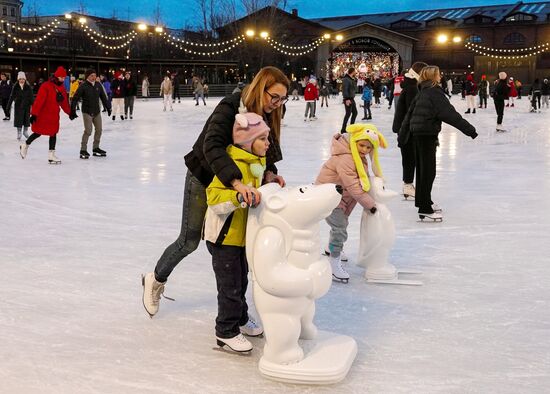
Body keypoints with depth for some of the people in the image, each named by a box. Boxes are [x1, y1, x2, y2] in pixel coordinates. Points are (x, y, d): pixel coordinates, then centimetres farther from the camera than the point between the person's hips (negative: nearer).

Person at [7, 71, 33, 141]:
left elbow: (31, 97, -3)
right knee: (18, 119, 2)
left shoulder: (28, 87, -3)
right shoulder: (15, 87, -3)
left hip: (27, 106, 1)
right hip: (18, 106, -1)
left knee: (27, 119, 8)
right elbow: (12, 97, -2)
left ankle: (25, 131, 29)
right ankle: (19, 133, 13)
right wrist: (8, 106, -3)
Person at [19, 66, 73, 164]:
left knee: (53, 133, 3)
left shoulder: (62, 88, 6)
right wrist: (34, 114, -24)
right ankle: (25, 145, 31)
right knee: (38, 133, 7)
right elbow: (39, 100, -21)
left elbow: (64, 102, 14)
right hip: (43, 115, -6)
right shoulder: (46, 86, -17)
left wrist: (70, 113, 13)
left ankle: (51, 155, 8)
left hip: (54, 115, 6)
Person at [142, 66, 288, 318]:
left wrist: (268, 173, -24)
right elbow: (212, 146, -45)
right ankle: (156, 280, 31)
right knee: (189, 241, 5)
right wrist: (238, 183, -58)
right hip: (204, 177, -6)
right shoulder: (229, 108, -31)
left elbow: (265, 151, -1)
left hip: (233, 183, 6)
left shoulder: (267, 116, -8)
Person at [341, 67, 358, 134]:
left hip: (352, 99, 10)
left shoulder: (352, 79, 16)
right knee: (348, 113, -8)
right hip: (348, 99, -10)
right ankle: (343, 129, -3)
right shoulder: (346, 79, -14)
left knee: (355, 112, 15)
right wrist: (347, 99, -28)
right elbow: (345, 90, -23)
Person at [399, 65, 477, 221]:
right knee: (428, 170, -8)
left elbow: (409, 113, 17)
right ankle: (425, 208, -8)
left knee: (422, 168, 20)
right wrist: (469, 129, -20)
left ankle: (424, 200, 35)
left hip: (417, 133, 9)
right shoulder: (435, 92, -14)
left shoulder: (422, 92, 13)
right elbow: (450, 114, -21)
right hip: (428, 134, -9)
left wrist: (402, 135, 23)